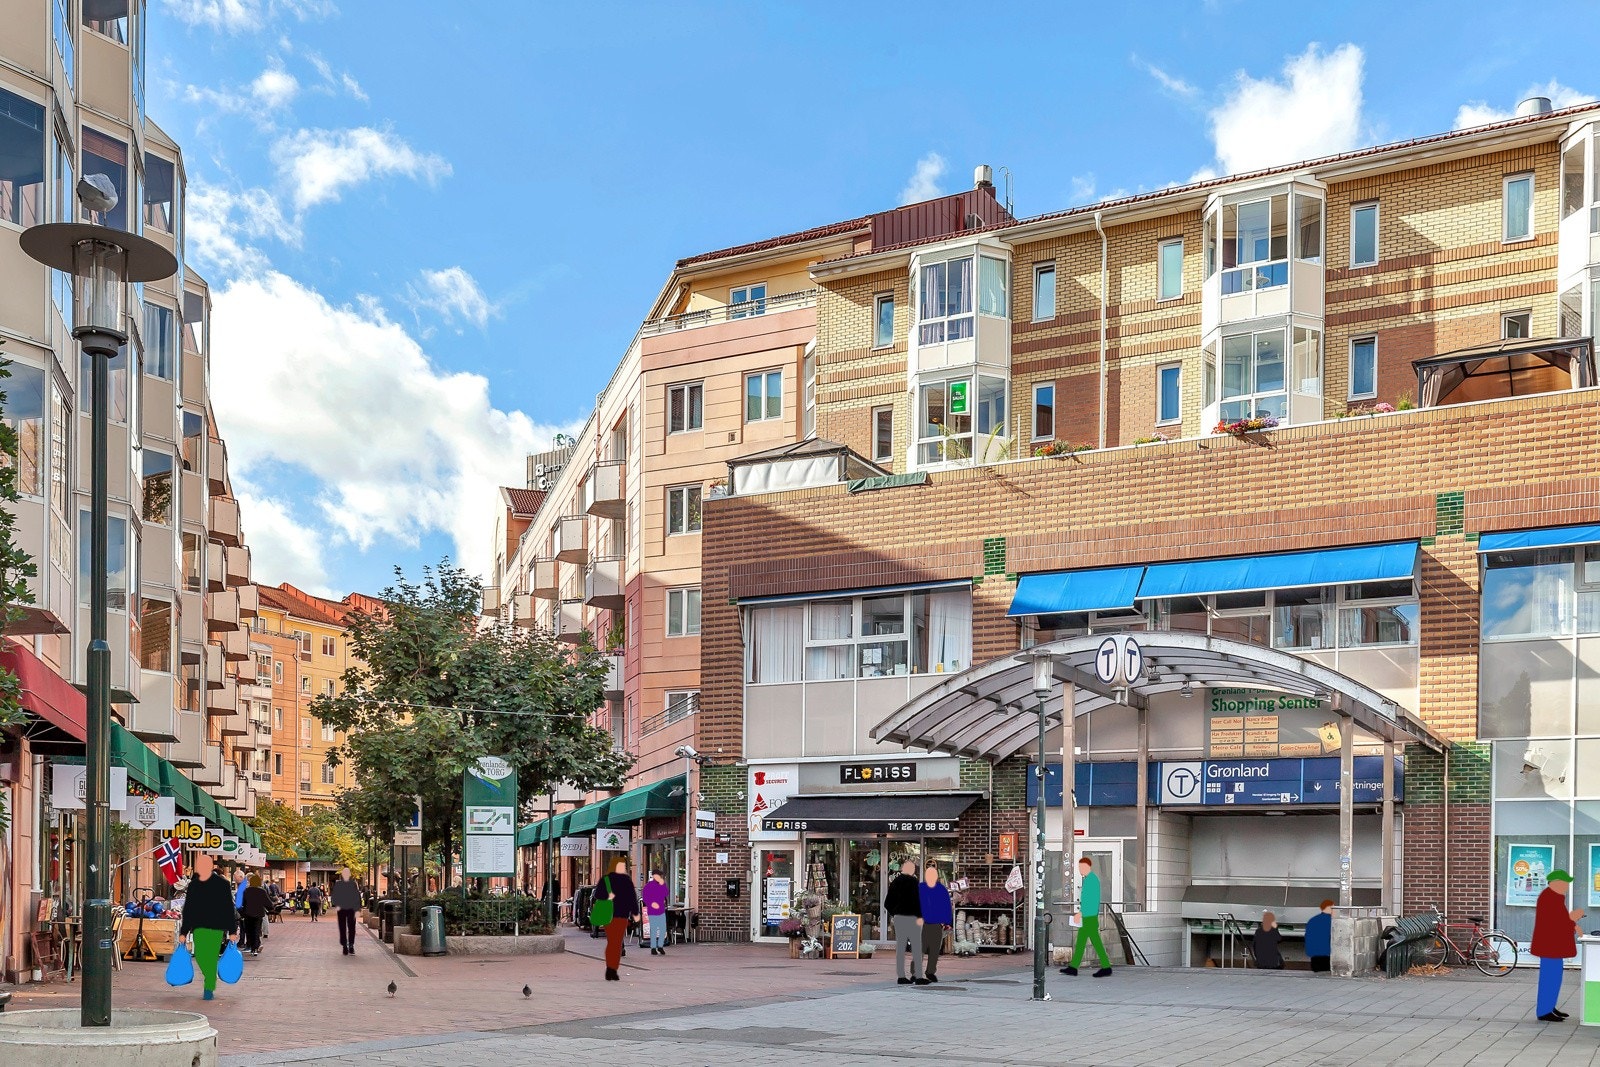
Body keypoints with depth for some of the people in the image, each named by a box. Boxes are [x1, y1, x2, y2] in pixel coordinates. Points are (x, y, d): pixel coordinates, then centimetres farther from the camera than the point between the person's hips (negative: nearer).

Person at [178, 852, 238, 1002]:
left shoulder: (222, 884, -3)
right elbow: (187, 910, 15)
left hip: (217, 927, -4)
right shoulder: (193, 885, 9)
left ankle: (209, 989, 3)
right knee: (200, 956, 0)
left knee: (211, 957, -6)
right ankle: (211, 981, 25)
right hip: (198, 927, 4)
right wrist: (183, 932, 13)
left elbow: (230, 908, -2)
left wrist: (232, 931, -5)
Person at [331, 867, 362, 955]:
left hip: (351, 909, 0)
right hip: (341, 909, 0)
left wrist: (357, 909, -2)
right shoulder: (337, 884, 6)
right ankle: (345, 947, 11)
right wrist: (336, 905, -14)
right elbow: (334, 896, 4)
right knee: (342, 929, 2)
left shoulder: (353, 884, 5)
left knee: (351, 928, -5)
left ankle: (351, 947, 0)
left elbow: (357, 897, 5)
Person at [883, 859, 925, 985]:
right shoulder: (913, 881, -9)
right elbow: (916, 900, -16)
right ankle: (918, 976, -6)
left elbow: (888, 903, 14)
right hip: (911, 917, -6)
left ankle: (901, 975, 6)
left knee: (900, 947, 6)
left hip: (898, 917, 6)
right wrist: (919, 916, -14)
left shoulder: (894, 882, 11)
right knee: (916, 946, -3)